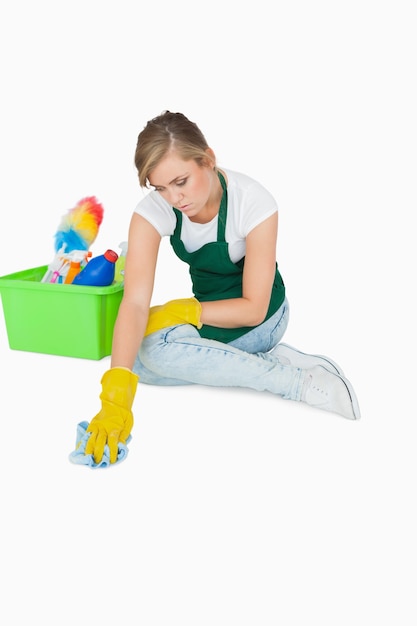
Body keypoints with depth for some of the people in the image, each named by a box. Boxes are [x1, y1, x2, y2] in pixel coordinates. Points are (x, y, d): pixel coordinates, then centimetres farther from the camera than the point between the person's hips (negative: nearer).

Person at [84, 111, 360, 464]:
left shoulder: (254, 202, -28)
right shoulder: (152, 212, -20)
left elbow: (253, 310, -22)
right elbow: (135, 303, -30)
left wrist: (187, 311, -29)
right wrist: (116, 396, -42)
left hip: (262, 317, -5)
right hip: (208, 309, 5)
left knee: (156, 347, -29)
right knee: (139, 359, -21)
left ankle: (304, 380, -24)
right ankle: (274, 360, -12)